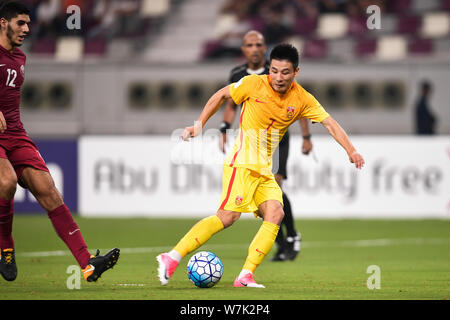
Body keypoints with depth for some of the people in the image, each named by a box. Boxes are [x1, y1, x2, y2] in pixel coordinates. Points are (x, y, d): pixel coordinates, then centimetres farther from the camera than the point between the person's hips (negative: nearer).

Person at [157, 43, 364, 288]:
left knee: (275, 213, -13)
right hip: (242, 161, -6)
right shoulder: (254, 84, -7)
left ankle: (246, 275, -15)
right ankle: (172, 257, -22)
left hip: (264, 169, 6)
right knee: (229, 215, -20)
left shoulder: (303, 100, 2)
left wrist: (351, 151, -10)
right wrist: (200, 124, 4)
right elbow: (221, 95, 6)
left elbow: (330, 123, 2)